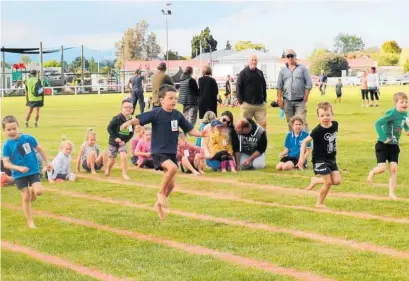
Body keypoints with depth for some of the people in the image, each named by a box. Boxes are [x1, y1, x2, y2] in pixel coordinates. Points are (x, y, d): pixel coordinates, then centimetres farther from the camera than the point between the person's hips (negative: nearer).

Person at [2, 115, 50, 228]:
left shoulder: (28, 138, -10)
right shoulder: (7, 145, -13)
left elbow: (39, 149, 6)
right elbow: (6, 163, -15)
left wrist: (47, 162, 11)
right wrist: (19, 168, -28)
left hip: (33, 171, 1)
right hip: (19, 174, -1)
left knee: (38, 191, -17)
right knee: (25, 197, 1)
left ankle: (32, 191, 20)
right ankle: (30, 221, 15)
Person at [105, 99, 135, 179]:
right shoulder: (117, 118, -19)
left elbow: (131, 133, 2)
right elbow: (109, 128, -15)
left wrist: (125, 141, -9)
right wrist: (115, 138, -19)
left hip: (122, 143, 3)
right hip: (113, 142, -2)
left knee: (124, 156, -18)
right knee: (112, 161, 7)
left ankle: (124, 174, -7)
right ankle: (107, 170, 37)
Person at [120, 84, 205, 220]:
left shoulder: (177, 115, 3)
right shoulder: (156, 113, -13)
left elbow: (189, 129, 9)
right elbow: (140, 119, -22)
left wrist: (200, 134, -8)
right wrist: (129, 122, -42)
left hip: (172, 152, 6)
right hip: (158, 152, -6)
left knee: (171, 184, 10)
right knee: (173, 168, -33)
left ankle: (159, 204, 37)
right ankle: (161, 193, -8)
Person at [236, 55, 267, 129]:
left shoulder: (260, 73, 13)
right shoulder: (243, 73, -1)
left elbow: (264, 87, 17)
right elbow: (238, 88, -4)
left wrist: (264, 100, 9)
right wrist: (241, 101, -9)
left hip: (260, 105, 4)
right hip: (247, 105, -4)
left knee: (263, 124, -3)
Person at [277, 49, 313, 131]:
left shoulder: (302, 68, 2)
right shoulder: (283, 70, 10)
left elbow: (309, 84, -1)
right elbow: (279, 86, 10)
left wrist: (305, 97, -7)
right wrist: (279, 99, 2)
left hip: (300, 101, -3)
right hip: (287, 101, 3)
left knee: (302, 121, -11)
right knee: (290, 122, 8)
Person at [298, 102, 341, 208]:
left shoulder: (335, 124, -5)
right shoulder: (318, 131, -21)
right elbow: (305, 141, -16)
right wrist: (302, 157, -22)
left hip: (331, 159, 6)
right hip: (320, 159, -6)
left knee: (337, 181, -2)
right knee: (328, 182, -9)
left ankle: (316, 180, 21)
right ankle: (319, 203, 10)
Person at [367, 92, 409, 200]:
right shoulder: (392, 113, -22)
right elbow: (378, 123, -27)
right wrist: (384, 138, -27)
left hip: (394, 146, 6)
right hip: (383, 145, -6)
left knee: (393, 169, 0)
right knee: (382, 168, -10)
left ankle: (392, 193, 8)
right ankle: (372, 172, 26)